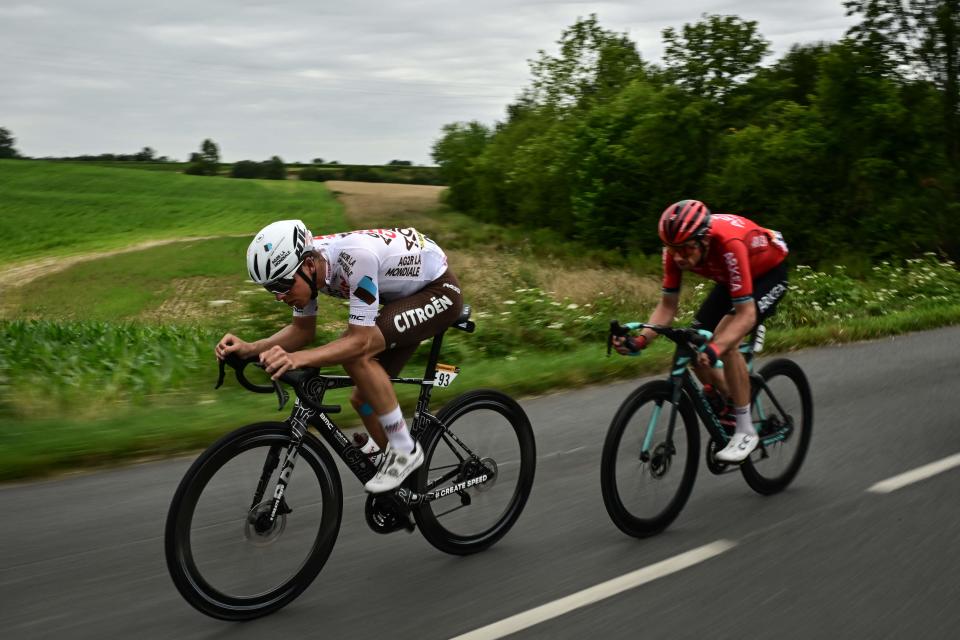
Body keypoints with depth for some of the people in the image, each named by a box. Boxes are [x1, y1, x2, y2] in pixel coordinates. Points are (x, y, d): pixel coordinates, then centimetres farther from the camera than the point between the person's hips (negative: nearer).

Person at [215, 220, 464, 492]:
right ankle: (406, 478, 24)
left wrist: (297, 358, -47)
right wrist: (249, 348, -16)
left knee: (356, 355, -28)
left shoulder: (355, 256, -37)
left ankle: (405, 450, -13)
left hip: (440, 290, -8)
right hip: (403, 295, 8)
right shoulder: (305, 263, -13)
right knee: (363, 398, 5)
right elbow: (302, 329, -1)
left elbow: (361, 340, -37)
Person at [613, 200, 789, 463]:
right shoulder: (678, 248, -23)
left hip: (769, 272, -6)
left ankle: (746, 431, -12)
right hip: (731, 279, 7)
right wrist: (641, 339, -31)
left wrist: (715, 349, -55)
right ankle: (730, 410, 16)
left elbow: (745, 314, -40)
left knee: (725, 343, -26)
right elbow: (667, 305, -15)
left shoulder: (728, 244, -40)